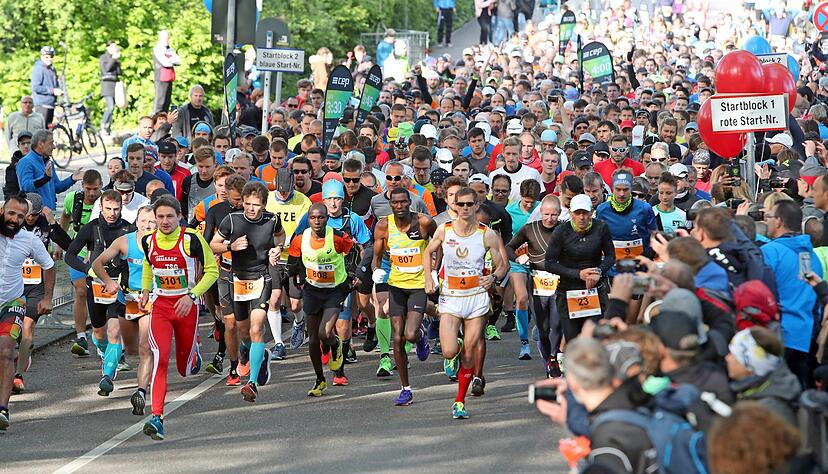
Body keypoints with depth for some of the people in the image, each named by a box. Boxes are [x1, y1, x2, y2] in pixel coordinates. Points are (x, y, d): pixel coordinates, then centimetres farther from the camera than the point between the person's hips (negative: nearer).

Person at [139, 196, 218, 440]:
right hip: (160, 304, 2)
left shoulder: (191, 239, -13)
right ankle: (157, 418, -24)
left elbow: (212, 270, -6)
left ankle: (193, 353, 51)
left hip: (186, 305, -1)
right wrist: (145, 292, 8)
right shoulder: (148, 241, 0)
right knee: (160, 358, -21)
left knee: (185, 369, 11)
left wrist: (191, 295, -17)